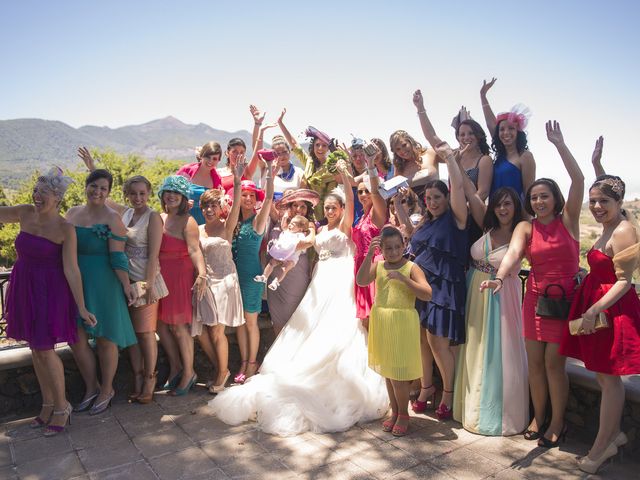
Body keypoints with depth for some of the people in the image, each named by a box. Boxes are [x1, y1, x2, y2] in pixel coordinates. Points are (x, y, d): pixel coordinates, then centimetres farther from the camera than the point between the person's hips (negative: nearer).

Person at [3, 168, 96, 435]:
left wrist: (81, 307, -18)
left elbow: (71, 269, -16)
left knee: (45, 351, -3)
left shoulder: (65, 229, -15)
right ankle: (48, 404, 30)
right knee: (35, 348, 14)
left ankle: (61, 406, 17)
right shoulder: (25, 214, 0)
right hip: (24, 289, 6)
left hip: (49, 292, -6)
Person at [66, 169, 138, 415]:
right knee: (76, 337, 6)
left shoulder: (112, 217, -9)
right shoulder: (72, 213, 9)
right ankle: (91, 387, 27)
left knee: (105, 338, 5)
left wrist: (126, 285, -19)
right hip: (75, 282, 6)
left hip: (103, 284, -5)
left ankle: (106, 390, 24)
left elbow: (117, 256, -13)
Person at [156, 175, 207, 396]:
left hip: (180, 277, -7)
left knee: (179, 326, 0)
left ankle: (188, 373, 16)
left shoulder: (187, 221, -10)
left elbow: (194, 250, -22)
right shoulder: (158, 218, 11)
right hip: (160, 276, 7)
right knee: (160, 323, 10)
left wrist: (202, 274, -35)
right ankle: (175, 368, 28)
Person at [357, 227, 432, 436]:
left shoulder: (411, 267, -9)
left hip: (402, 323, -5)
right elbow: (361, 281, -14)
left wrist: (403, 278, -29)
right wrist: (369, 254, -20)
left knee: (399, 372, 1)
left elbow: (427, 295, -19)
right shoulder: (378, 265, 2)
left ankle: (403, 415, 22)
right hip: (381, 323, 5)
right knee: (387, 370, 16)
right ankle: (394, 412, 32)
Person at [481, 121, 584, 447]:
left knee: (553, 362, -1)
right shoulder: (525, 228, 1)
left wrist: (559, 144, -17)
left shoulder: (568, 220, -2)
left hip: (565, 298, -2)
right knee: (534, 361, 7)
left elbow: (578, 180, -13)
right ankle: (538, 417, 26)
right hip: (535, 297, 3)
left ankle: (557, 423, 17)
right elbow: (513, 253, -18)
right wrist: (499, 277, -37)